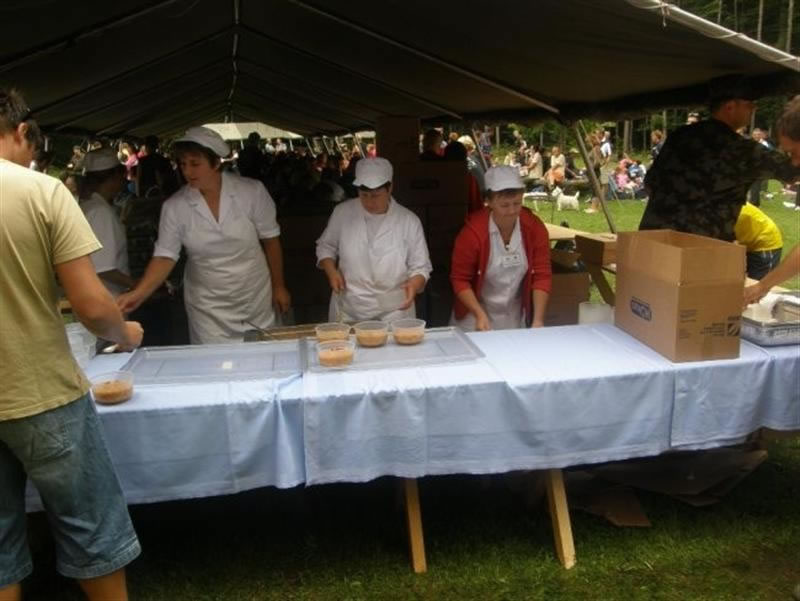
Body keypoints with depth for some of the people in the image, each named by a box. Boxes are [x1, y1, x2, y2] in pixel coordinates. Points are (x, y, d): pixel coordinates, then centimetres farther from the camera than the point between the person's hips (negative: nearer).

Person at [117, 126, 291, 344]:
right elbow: (165, 256, -7)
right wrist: (138, 293, -21)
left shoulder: (252, 191, -11)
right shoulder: (174, 206, -8)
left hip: (256, 302, 0)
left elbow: (270, 240, -2)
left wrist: (278, 286, 3)